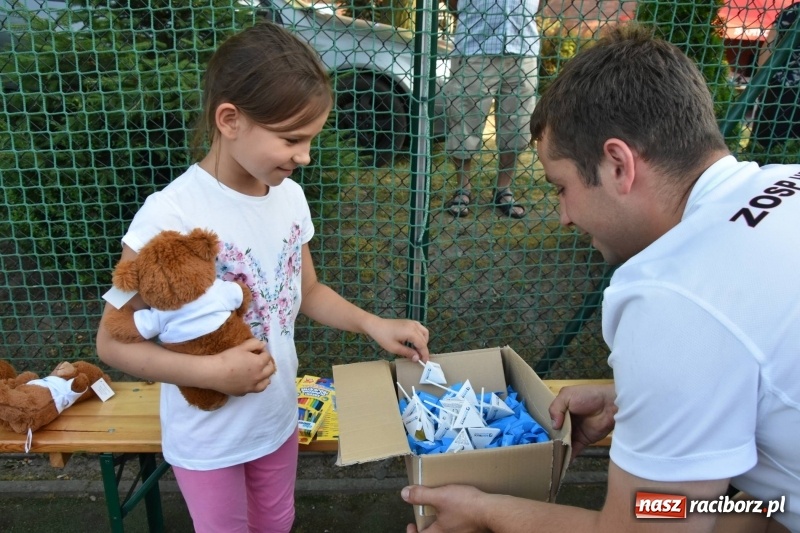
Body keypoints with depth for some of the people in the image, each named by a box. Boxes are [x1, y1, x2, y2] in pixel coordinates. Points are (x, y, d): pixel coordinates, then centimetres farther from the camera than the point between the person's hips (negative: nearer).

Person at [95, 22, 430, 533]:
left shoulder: (290, 197, -9)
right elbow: (114, 341, -18)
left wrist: (373, 324, -8)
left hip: (279, 420, 5)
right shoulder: (169, 216, -27)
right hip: (207, 440, -4)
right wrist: (211, 371, -29)